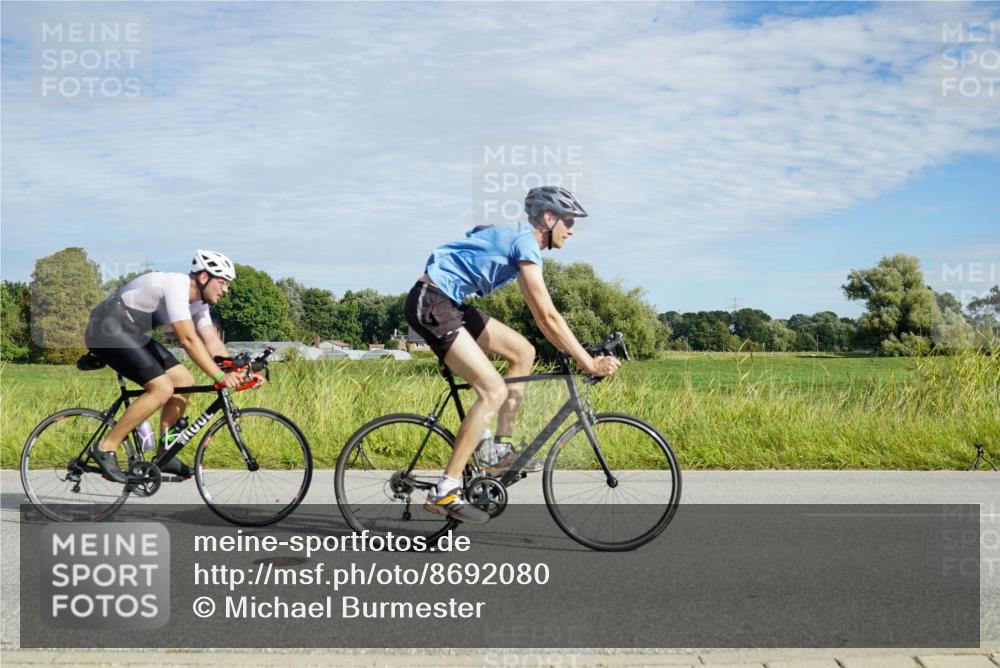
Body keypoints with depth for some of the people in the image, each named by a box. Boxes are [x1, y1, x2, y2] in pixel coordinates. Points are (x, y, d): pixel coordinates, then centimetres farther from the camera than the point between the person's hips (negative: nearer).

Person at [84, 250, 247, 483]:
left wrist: (239, 372, -11)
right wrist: (219, 375, -35)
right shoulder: (176, 286, -24)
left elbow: (212, 342, 2)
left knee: (185, 382, 2)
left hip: (133, 333, 10)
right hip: (107, 330, -10)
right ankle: (105, 449, -11)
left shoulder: (198, 300, 6)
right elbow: (188, 339, -31)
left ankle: (164, 454, 12)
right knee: (162, 388, -20)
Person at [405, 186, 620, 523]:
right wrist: (588, 363, -15)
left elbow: (541, 318, 21)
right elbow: (548, 317, -19)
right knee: (494, 391, -16)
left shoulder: (517, 240, 16)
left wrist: (580, 356, 17)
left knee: (523, 351, 11)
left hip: (449, 303, 10)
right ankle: (445, 491, -14)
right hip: (430, 304, -10)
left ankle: (502, 451, 14)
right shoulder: (525, 243, -15)